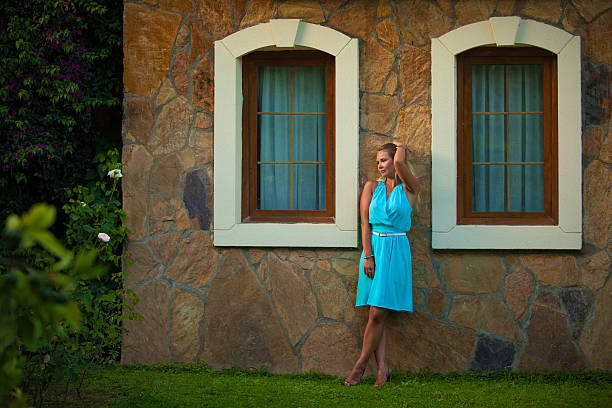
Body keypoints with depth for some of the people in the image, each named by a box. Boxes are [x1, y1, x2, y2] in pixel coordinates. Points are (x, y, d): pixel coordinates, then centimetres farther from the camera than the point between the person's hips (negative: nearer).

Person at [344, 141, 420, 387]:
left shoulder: (409, 189, 0)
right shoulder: (372, 187, 9)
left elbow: (399, 162, -19)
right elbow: (365, 223, 3)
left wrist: (400, 148, 3)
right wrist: (368, 256, -6)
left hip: (397, 251, -3)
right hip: (373, 249, 3)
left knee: (378, 313, -8)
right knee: (377, 314, 1)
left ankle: (361, 365, 3)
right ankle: (382, 367, 3)